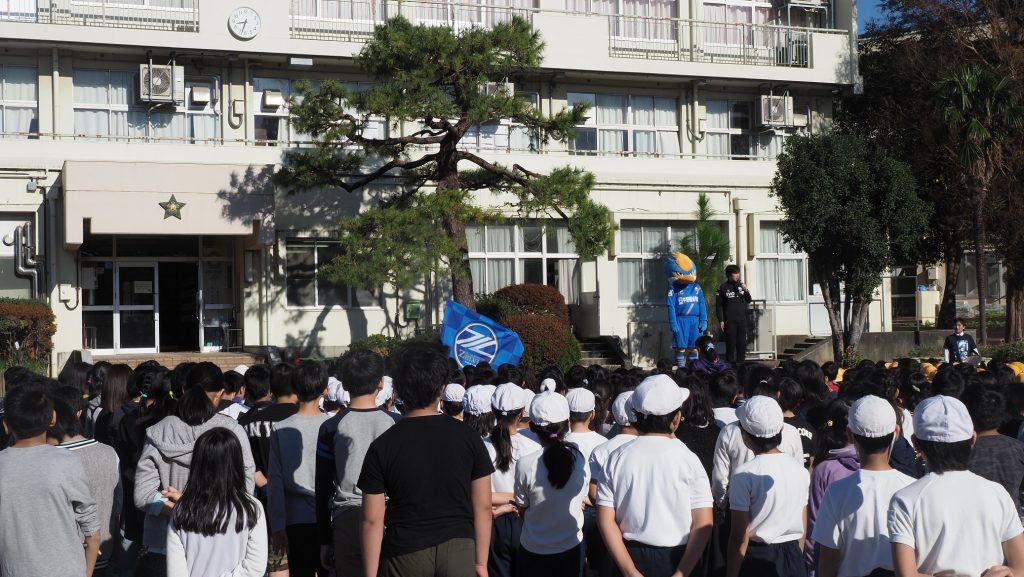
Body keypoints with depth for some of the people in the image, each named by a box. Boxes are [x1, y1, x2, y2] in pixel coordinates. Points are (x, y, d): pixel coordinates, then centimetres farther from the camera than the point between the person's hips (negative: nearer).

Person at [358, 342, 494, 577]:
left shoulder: (383, 446, -7)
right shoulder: (468, 437, -3)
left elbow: (372, 520, -6)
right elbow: (483, 507, 0)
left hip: (405, 552, -1)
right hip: (459, 549, 1)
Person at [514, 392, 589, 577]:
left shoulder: (524, 465, -20)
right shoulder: (581, 460, -13)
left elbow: (522, 510, -6)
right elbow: (579, 503, 1)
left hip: (533, 551, -2)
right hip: (571, 548, 2)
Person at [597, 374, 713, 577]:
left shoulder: (617, 458, -5)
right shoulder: (687, 459, -11)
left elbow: (605, 519, -8)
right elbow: (703, 524, -14)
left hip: (632, 558, 2)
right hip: (676, 560, -1)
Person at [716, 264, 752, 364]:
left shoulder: (740, 285, 10)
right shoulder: (723, 287, -4)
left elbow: (749, 300, 13)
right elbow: (718, 305, -5)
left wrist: (746, 291, -5)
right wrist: (721, 320, -10)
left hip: (742, 320, 5)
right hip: (729, 321, -4)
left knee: (742, 344, 6)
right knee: (731, 344, -4)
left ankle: (741, 363, 14)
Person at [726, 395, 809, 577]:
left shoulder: (745, 474, -14)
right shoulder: (800, 470, 2)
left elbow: (740, 537, -14)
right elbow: (803, 528, 8)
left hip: (756, 561, -5)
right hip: (793, 559, 5)